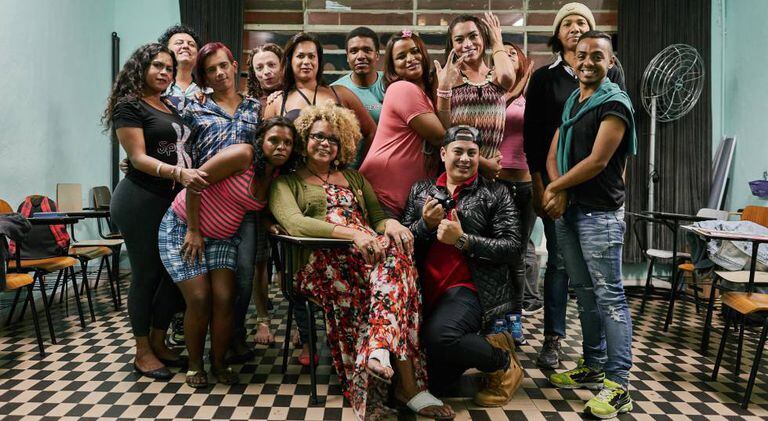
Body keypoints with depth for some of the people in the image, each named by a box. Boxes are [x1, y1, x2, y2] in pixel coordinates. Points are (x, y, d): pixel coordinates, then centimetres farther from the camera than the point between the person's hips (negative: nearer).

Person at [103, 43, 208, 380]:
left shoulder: (170, 107, 16)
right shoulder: (129, 106, -6)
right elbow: (139, 158, -16)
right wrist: (179, 173, -30)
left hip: (173, 200, 7)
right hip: (141, 201, -7)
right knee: (146, 274, 0)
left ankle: (158, 342, 23)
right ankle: (142, 352, 15)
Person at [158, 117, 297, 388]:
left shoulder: (277, 177, -2)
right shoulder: (244, 155, -24)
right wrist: (193, 231, -18)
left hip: (221, 238, 6)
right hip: (183, 227, -5)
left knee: (224, 300, -8)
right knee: (199, 299, -10)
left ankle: (219, 363, 12)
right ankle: (195, 365, 12)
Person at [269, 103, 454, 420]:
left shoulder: (353, 177, 31)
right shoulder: (287, 182, 15)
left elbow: (377, 215, 21)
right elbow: (293, 223, -7)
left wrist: (390, 223, -8)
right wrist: (352, 233, -21)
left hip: (367, 252, 4)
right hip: (322, 260, -4)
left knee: (396, 248, -34)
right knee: (393, 274, -36)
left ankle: (379, 348, -44)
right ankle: (408, 384, -36)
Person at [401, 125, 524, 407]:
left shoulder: (496, 194, 4)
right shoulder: (421, 190, 12)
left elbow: (513, 246, -5)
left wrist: (463, 240, -16)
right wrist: (426, 224, -12)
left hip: (469, 288, -4)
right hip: (426, 293, 4)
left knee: (439, 335, -35)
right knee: (434, 382, 1)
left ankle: (503, 362, -5)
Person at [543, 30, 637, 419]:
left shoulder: (615, 103, -8)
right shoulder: (571, 102, 16)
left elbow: (597, 161, -16)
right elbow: (553, 154, 12)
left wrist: (553, 189, -6)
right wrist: (558, 193, -6)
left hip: (599, 213, -8)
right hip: (567, 210, 8)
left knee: (609, 295, -5)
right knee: (584, 292, 14)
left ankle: (618, 384, 1)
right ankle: (593, 366, 26)